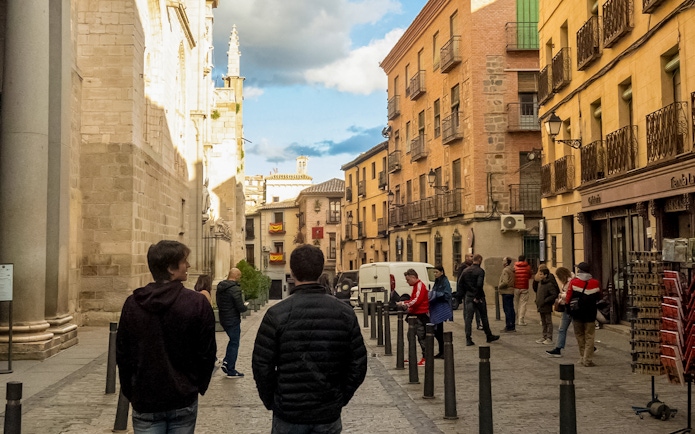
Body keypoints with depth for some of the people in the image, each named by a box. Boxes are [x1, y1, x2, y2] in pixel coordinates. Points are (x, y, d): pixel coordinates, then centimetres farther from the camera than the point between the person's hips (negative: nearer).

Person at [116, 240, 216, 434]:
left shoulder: (132, 303, -4)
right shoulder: (197, 303, -12)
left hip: (145, 400, 1)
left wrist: (130, 392, 15)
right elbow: (207, 353, -6)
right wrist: (199, 386, 10)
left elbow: (122, 354, 2)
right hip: (184, 400, -1)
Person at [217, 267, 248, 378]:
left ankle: (226, 362, 16)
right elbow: (241, 308, -22)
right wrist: (245, 306, -2)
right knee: (234, 344, 3)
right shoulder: (235, 289, -22)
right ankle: (231, 371, 9)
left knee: (233, 340, 23)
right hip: (233, 320, -8)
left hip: (223, 318, 8)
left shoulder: (220, 287, 4)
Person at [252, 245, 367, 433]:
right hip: (329, 414, 2)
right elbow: (358, 364, -1)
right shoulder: (344, 312, -4)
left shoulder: (277, 314, -12)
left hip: (288, 413, -2)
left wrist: (271, 401, 5)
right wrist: (341, 398, 11)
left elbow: (262, 366, -9)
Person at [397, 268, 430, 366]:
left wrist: (404, 304, -17)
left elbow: (416, 301, -23)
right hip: (415, 315, 11)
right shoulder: (416, 286, 17)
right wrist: (404, 303, 10)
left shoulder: (420, 286, -15)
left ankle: (425, 358, -4)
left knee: (421, 337, -8)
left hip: (420, 315, -11)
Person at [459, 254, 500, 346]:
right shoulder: (480, 271, -11)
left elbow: (460, 283, 3)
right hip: (478, 297, -4)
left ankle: (468, 339, -3)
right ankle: (489, 336, 24)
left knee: (468, 318, 3)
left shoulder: (465, 271, 6)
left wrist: (464, 295, 7)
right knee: (484, 317, 11)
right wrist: (477, 297, -15)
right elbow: (479, 284, -22)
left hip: (468, 297, 4)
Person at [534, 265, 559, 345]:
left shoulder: (549, 284, -18)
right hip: (541, 306, 9)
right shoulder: (540, 282, 8)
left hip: (547, 307, -8)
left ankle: (549, 338, 8)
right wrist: (537, 300, 11)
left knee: (548, 322, 2)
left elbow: (554, 295, -22)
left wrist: (545, 300, -21)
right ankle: (544, 337, 25)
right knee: (543, 322, 16)